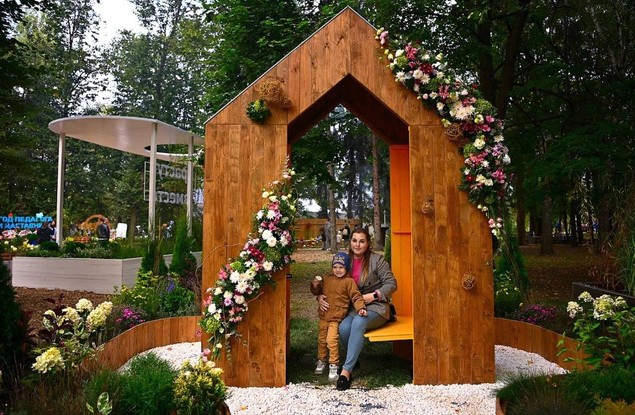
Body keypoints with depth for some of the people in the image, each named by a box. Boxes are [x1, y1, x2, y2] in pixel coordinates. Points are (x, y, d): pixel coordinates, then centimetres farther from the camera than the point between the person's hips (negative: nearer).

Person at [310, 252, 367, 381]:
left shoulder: (349, 281, -8)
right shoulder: (326, 279, 6)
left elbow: (356, 296, -9)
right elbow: (317, 292, 15)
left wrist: (361, 308, -24)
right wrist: (315, 285, -6)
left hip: (336, 317, -5)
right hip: (324, 316, 5)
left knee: (332, 340, -13)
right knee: (321, 339, 15)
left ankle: (334, 365, 0)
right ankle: (321, 361, 33)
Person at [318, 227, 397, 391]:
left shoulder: (376, 260, -4)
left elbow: (391, 283, -4)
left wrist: (374, 295, -17)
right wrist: (320, 296, -7)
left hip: (375, 306, -3)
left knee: (358, 322, -36)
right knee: (343, 327, -30)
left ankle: (346, 370, -32)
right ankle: (353, 361, -3)